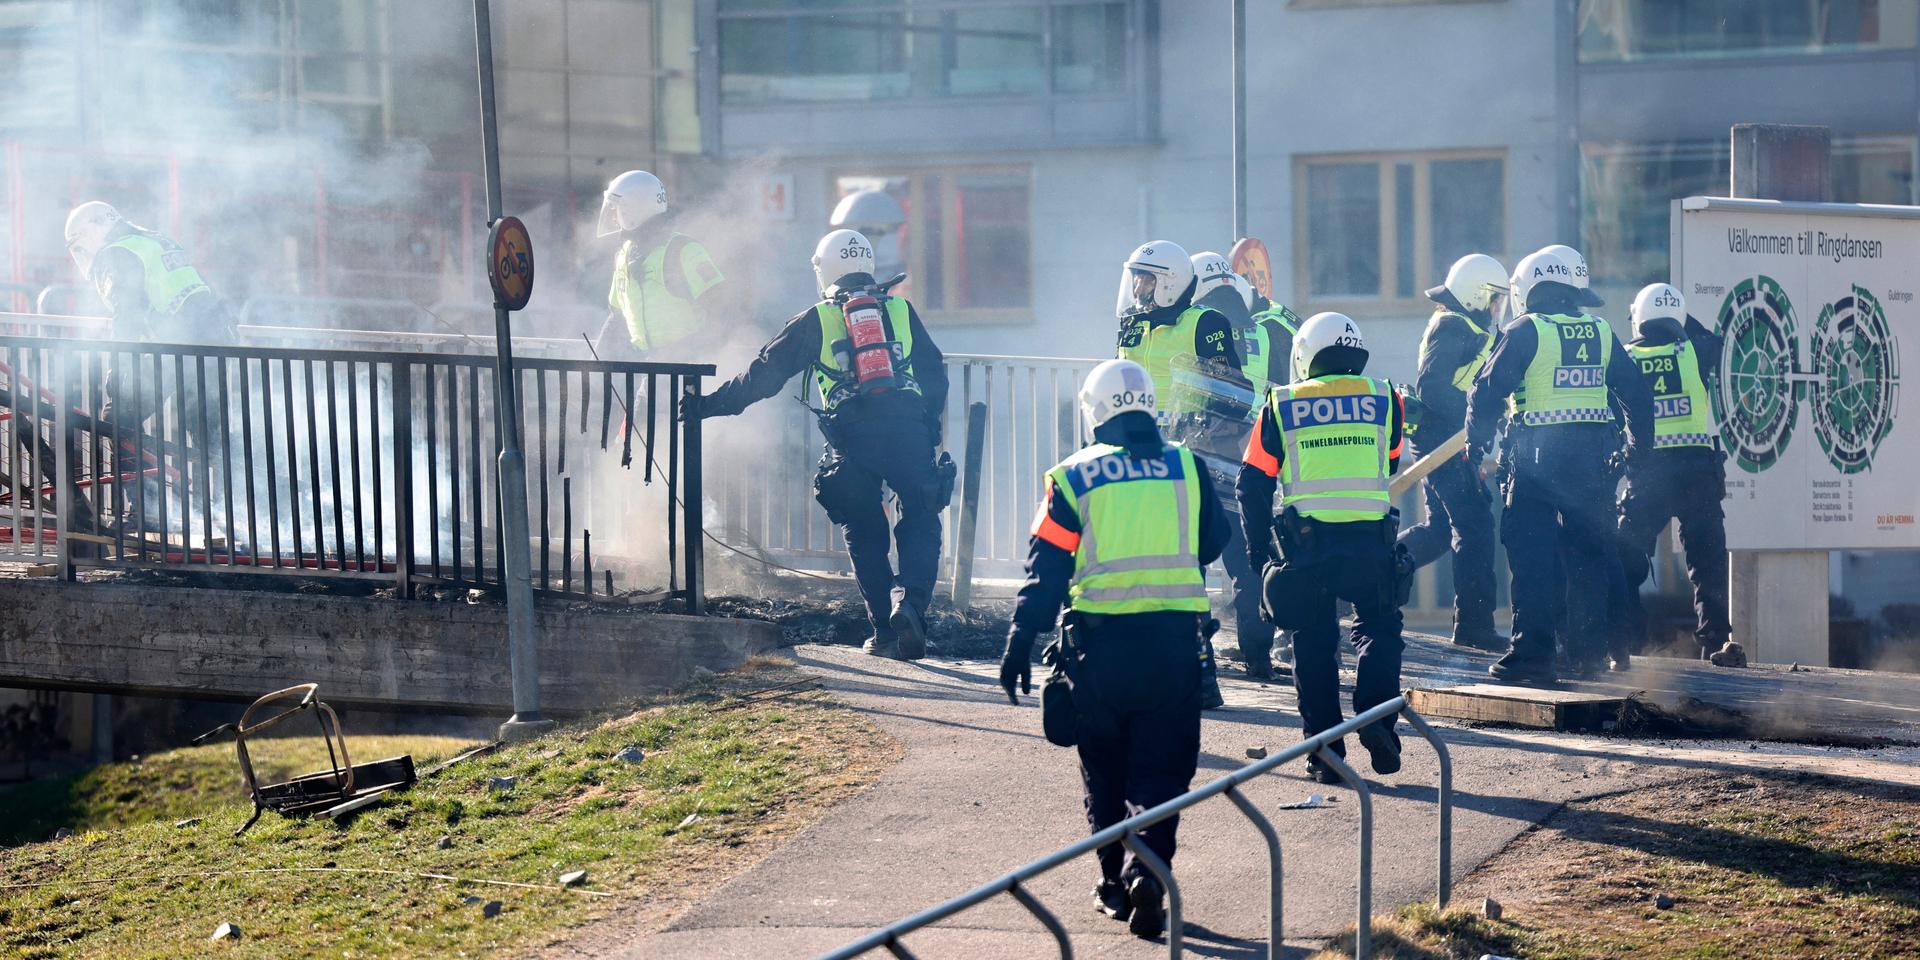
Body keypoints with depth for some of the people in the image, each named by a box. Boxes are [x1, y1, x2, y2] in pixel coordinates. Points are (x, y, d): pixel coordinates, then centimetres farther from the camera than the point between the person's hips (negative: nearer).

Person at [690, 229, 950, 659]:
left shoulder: (817, 321, 14)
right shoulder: (900, 310, 18)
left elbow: (763, 374, 14)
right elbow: (935, 374, 15)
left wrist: (709, 405, 21)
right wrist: (932, 437, 19)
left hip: (851, 435, 0)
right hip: (907, 429, 0)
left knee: (864, 535, 11)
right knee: (920, 524, 7)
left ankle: (883, 630, 7)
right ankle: (910, 602, -17)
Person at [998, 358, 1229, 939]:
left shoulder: (1074, 477, -1)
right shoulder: (1187, 467, 4)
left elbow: (1046, 570, -4)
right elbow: (1213, 544, 18)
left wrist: (1020, 646, -2)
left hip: (1099, 639, 0)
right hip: (1173, 636, 1)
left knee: (1104, 767, 15)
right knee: (1161, 768, 3)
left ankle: (1115, 882, 16)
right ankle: (1148, 865, -19)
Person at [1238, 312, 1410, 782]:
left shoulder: (1280, 407, 7)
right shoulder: (1385, 399, 9)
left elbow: (1253, 483, 7)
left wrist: (1258, 551, 13)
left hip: (1305, 544, 0)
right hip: (1372, 539, 0)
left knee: (1314, 644, 9)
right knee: (1378, 628, 16)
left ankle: (1324, 752, 6)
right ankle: (1375, 715, -5)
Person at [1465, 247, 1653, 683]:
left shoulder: (1525, 332, -4)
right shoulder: (1601, 332, 11)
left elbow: (1489, 389, -8)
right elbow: (1635, 391, 16)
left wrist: (1476, 442, 4)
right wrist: (1639, 446, 26)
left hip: (1538, 455, -5)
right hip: (1593, 455, 5)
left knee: (1532, 554, -2)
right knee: (1589, 552, 13)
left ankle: (1532, 653, -7)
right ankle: (1589, 653, 16)